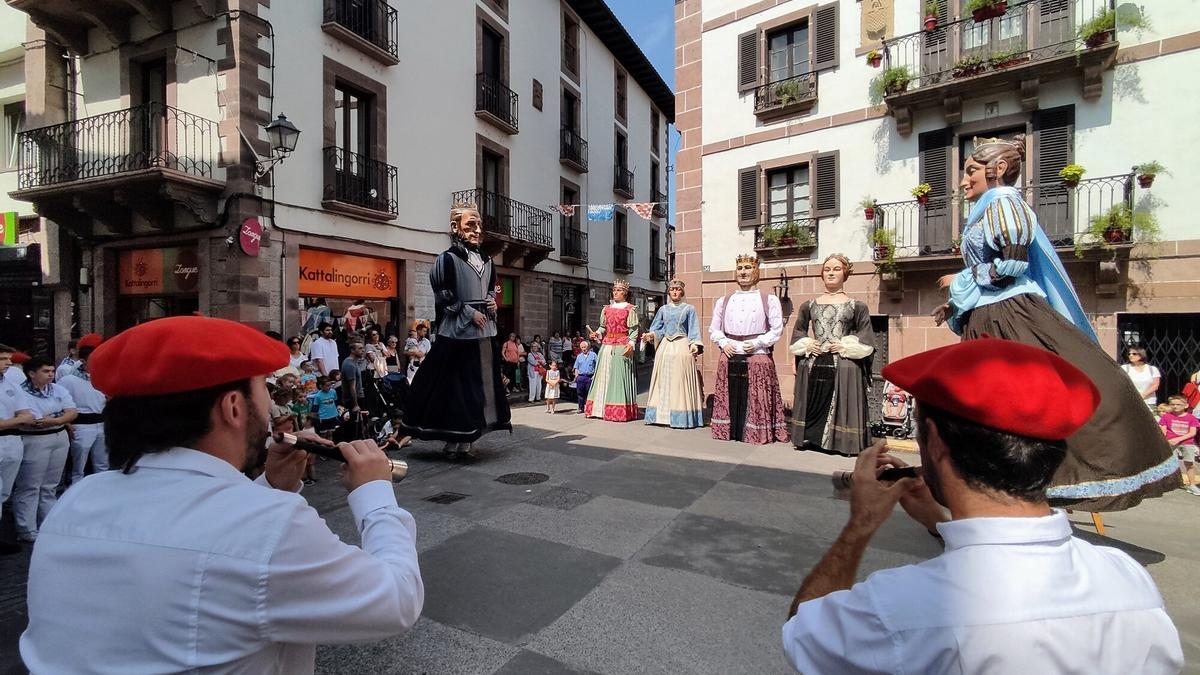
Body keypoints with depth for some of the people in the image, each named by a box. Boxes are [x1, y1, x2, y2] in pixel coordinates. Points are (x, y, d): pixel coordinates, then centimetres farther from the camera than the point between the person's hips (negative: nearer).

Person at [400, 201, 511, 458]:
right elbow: (443, 297, -9)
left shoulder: (486, 261, 15)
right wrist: (469, 313, -12)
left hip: (484, 332, 7)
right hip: (458, 333, -7)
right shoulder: (448, 259, -5)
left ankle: (467, 439, 18)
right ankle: (454, 440, 8)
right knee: (457, 386, -3)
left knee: (482, 384, 8)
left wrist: (492, 302, 6)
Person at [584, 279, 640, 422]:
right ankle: (601, 408, 11)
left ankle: (621, 410, -3)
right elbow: (603, 326, 18)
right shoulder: (606, 308, 16)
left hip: (623, 346, -5)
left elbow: (633, 330, -4)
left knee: (620, 375, -7)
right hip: (607, 345, 5)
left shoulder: (630, 309, 2)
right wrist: (597, 333, -1)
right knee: (604, 374, 5)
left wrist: (631, 343, -17)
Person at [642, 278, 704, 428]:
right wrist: (651, 335, -10)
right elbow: (657, 328, 11)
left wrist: (694, 344, -16)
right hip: (664, 347, 4)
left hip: (682, 347, -3)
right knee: (663, 381, 3)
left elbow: (693, 330, 0)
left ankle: (682, 417, -1)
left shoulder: (689, 309, 6)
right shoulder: (663, 309, 14)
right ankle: (662, 414, 9)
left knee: (680, 382, -6)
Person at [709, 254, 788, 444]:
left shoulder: (769, 300, 3)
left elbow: (777, 329, -2)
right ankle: (729, 432, 18)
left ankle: (758, 433, 11)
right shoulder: (723, 301, 14)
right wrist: (723, 343, -2)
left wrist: (757, 343, -11)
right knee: (730, 398, 7)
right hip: (729, 358, 3)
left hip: (758, 357, -3)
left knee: (756, 400, -1)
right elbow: (713, 329, 15)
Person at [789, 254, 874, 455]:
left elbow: (866, 336, 4)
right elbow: (798, 331, 19)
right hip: (812, 365, 3)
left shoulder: (857, 306, 5)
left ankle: (842, 442, 8)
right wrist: (806, 345, 1)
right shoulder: (809, 305, 13)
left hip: (844, 365, -2)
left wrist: (846, 346, -9)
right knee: (813, 405, 6)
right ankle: (811, 439, 18)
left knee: (840, 406, -3)